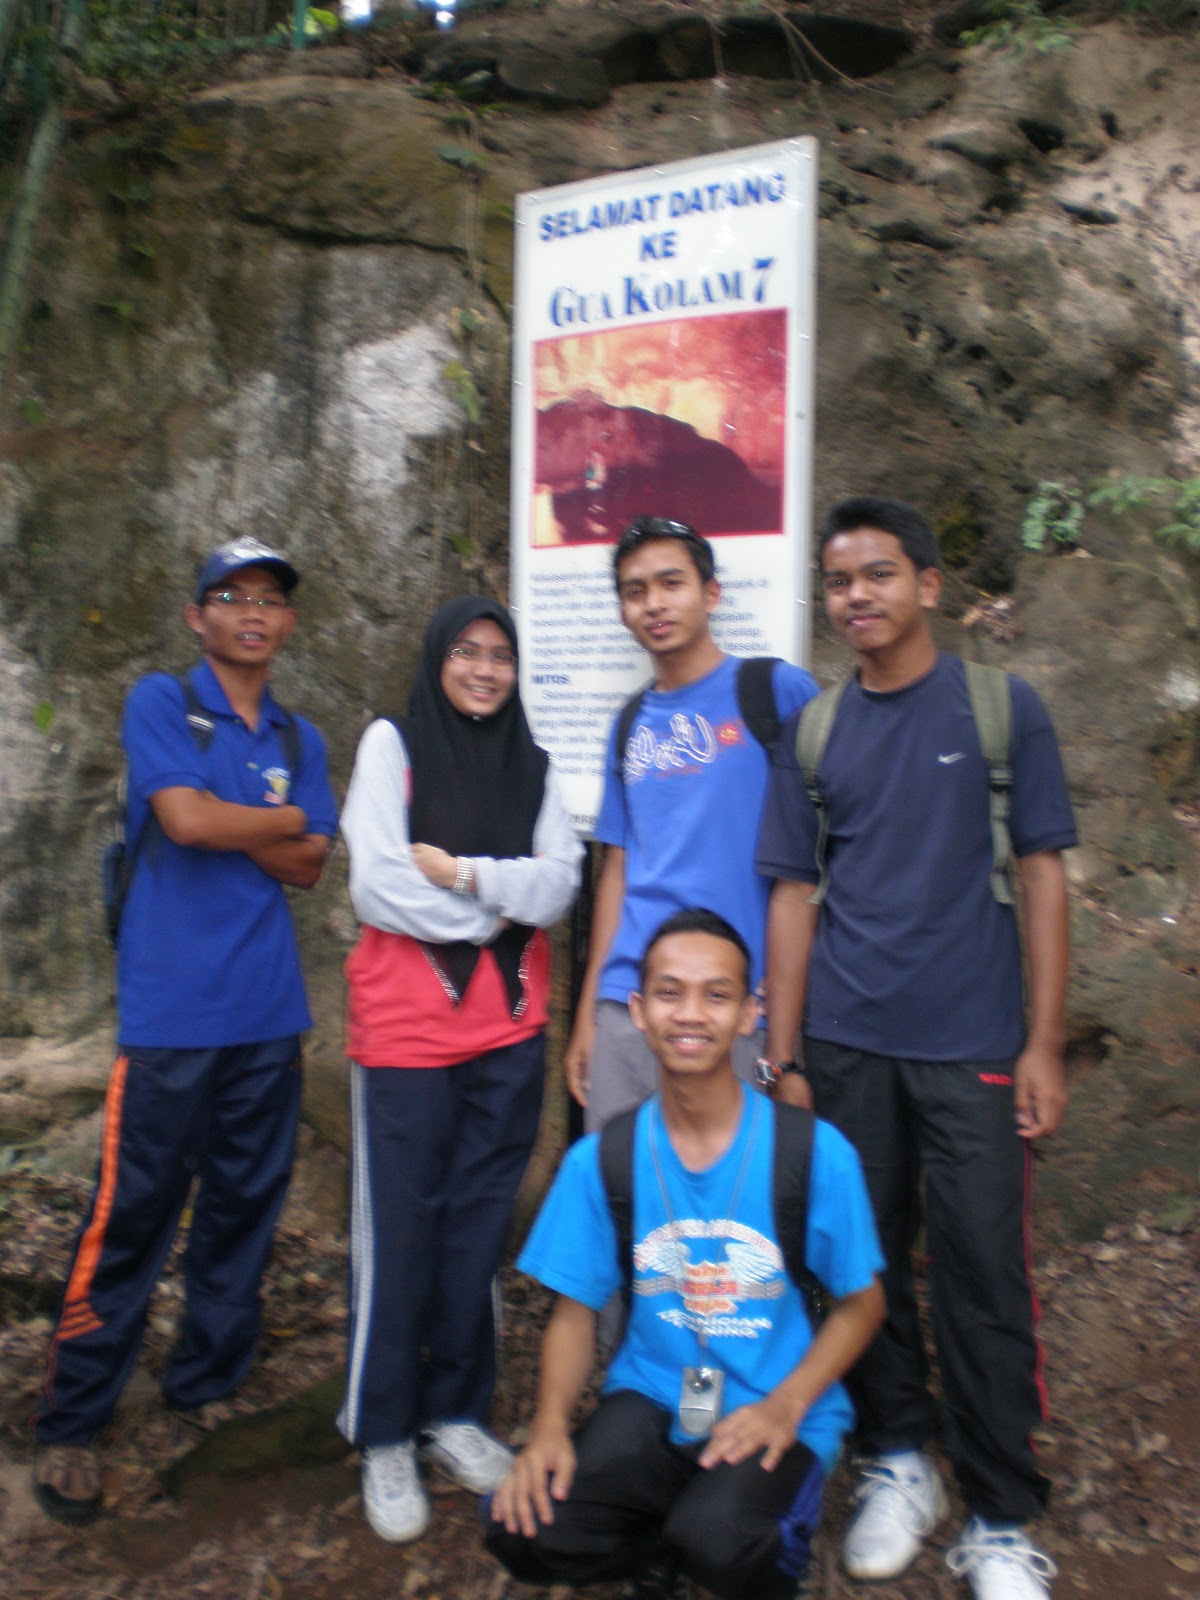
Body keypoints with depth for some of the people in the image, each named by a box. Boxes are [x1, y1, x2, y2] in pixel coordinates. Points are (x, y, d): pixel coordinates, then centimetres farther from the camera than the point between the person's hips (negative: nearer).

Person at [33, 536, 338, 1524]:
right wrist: (284, 820, -2)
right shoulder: (161, 703, 0)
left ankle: (209, 1386, 30)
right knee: (132, 1213, 2)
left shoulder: (300, 739, 13)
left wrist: (226, 822, -9)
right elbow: (187, 820, -16)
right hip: (172, 1008, -5)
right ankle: (71, 1423, 18)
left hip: (269, 1011, 5)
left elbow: (309, 870, 3)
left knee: (246, 1207, 12)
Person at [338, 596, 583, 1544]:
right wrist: (503, 899, -5)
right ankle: (384, 1436, 18)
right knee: (399, 1229, 2)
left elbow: (558, 888, -3)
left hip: (509, 1028, 3)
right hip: (405, 1024, -3)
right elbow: (376, 886, -11)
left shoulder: (533, 765, 10)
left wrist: (463, 874, -14)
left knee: (480, 1225, 10)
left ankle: (457, 1410, 26)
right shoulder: (392, 744, 1)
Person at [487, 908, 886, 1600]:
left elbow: (861, 1304, 0)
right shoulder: (599, 1160, -6)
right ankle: (664, 1539, 8)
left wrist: (786, 1406, -14)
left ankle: (776, 1510, 5)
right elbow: (577, 1310, 3)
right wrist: (550, 1426, -14)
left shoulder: (817, 1152, -12)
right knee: (527, 1532, -21)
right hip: (650, 1398, 2)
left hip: (777, 1409, -2)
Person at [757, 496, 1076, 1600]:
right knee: (865, 1264, 12)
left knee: (984, 1280, 3)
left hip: (971, 1047, -2)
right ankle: (899, 1463, 32)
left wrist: (1044, 1043, -6)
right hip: (847, 1048, 3)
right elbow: (795, 895, 6)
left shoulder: (1003, 708, 0)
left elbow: (1041, 875, 0)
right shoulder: (811, 732, 5)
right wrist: (782, 1056, 3)